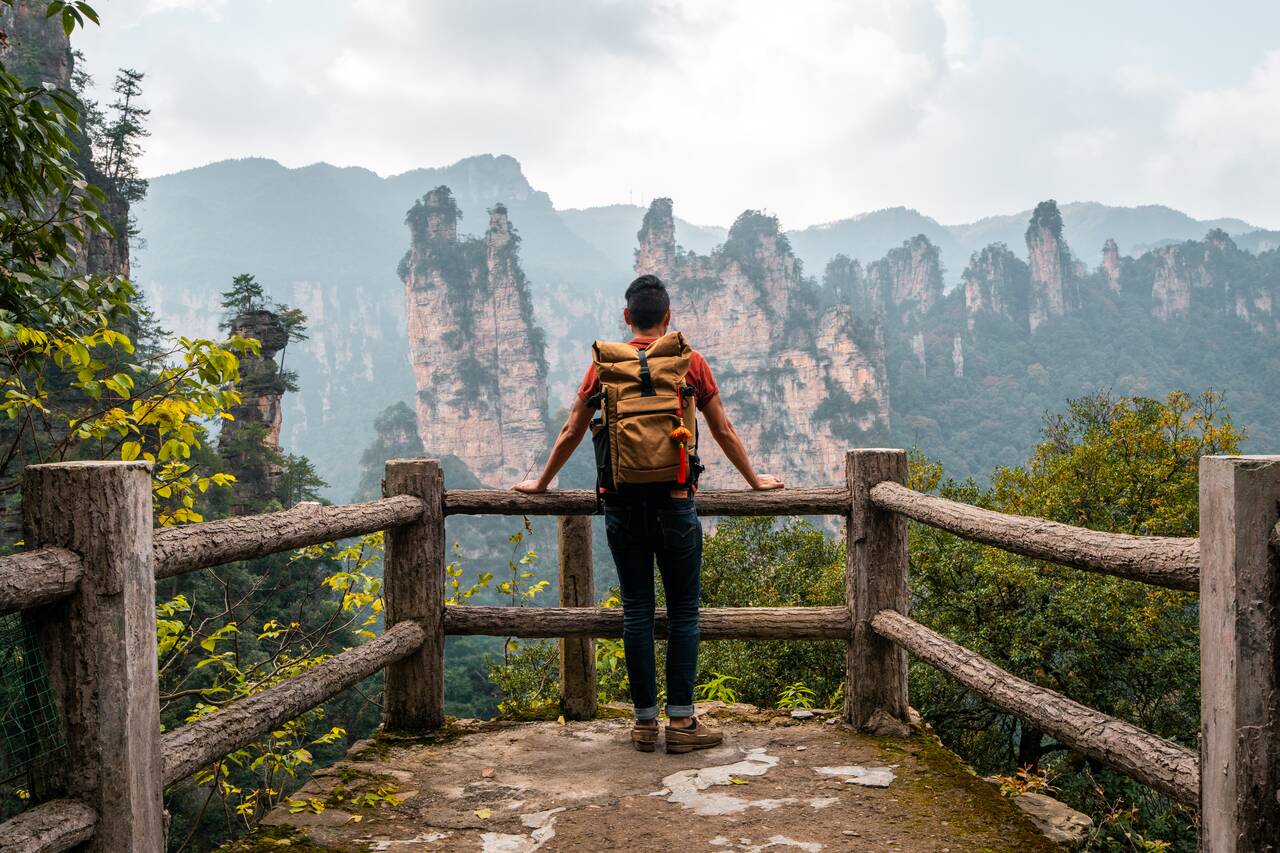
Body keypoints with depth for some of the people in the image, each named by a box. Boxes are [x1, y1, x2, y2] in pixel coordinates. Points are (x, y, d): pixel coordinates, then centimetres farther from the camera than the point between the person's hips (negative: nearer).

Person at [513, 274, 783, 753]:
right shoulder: (690, 362, 2)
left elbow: (571, 434, 10)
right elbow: (723, 431, 9)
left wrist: (541, 483, 24)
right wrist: (754, 480, 22)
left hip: (621, 505, 2)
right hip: (673, 501, -2)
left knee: (636, 611, 9)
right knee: (683, 611, 6)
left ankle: (644, 722, 14)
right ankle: (681, 721, 8)